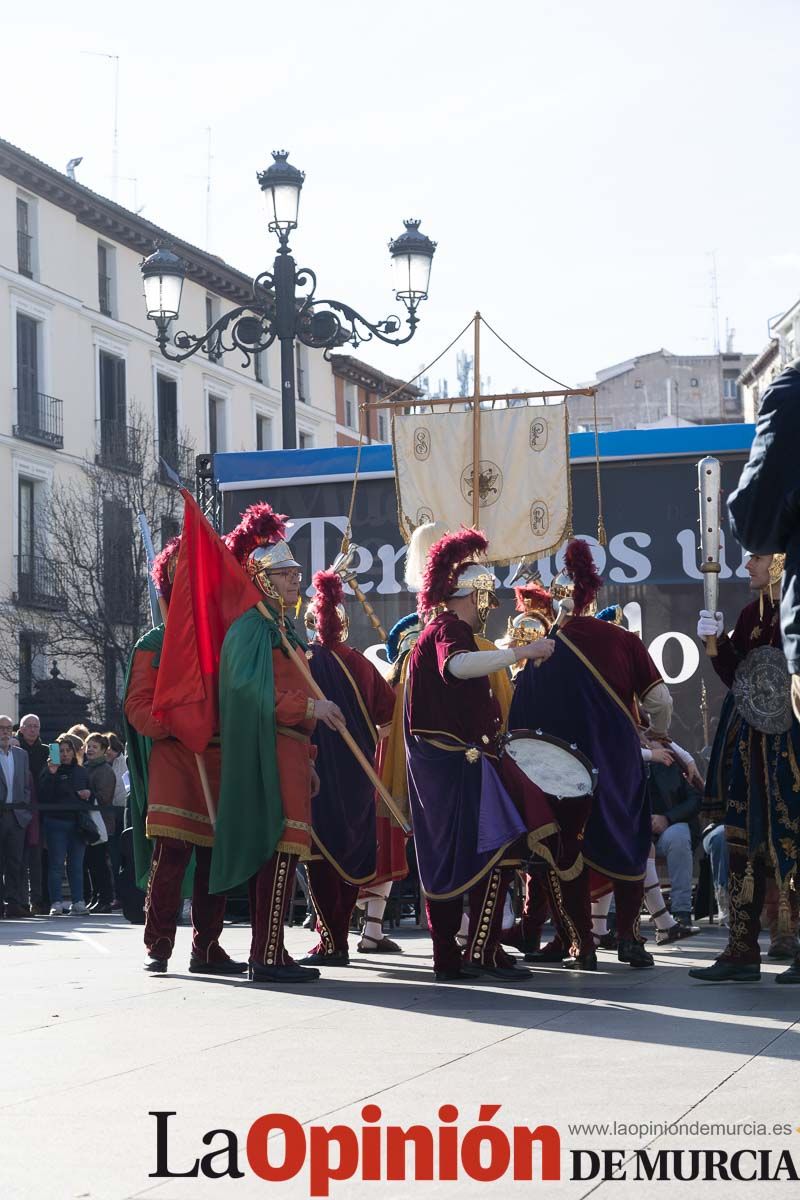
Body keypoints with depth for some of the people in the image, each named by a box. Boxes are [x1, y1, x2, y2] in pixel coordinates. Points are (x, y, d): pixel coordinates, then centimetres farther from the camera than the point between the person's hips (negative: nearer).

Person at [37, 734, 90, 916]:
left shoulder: (81, 771, 13)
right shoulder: (50, 771, 0)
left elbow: (90, 792, 23)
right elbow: (42, 795, -12)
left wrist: (88, 793, 0)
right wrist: (51, 774, -20)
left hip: (78, 823, 3)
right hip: (57, 822, -3)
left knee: (76, 864, 3)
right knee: (56, 864, -5)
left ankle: (78, 901, 5)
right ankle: (56, 903, -4)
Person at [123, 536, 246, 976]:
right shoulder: (155, 644, 8)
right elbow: (138, 706, 0)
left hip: (221, 762, 4)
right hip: (174, 758, -4)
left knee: (215, 858, 5)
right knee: (170, 854, -13)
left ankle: (207, 948, 13)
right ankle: (158, 948, -8)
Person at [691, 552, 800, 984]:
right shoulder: (753, 612, 12)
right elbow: (736, 679, 12)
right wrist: (717, 640, -1)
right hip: (748, 747, 8)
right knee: (742, 842, 7)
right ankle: (742, 952, 11)